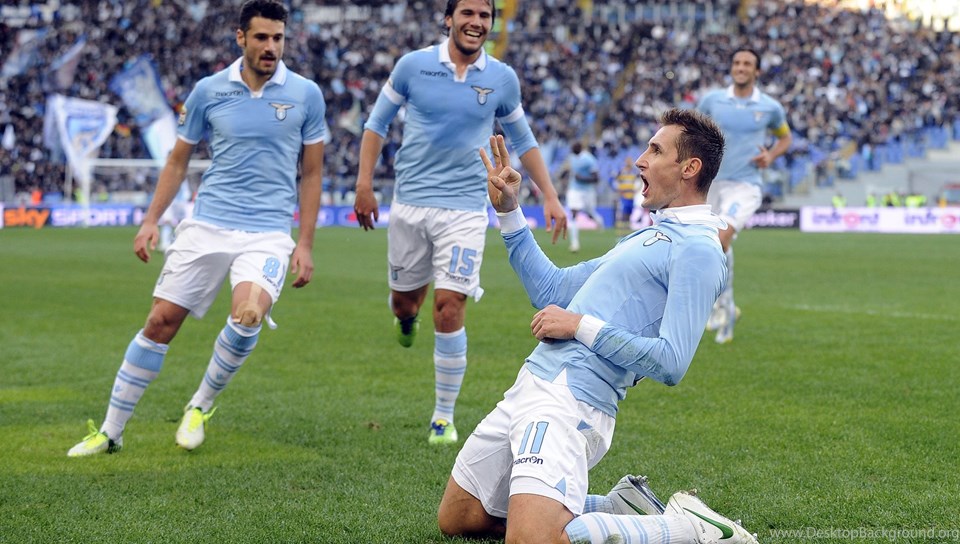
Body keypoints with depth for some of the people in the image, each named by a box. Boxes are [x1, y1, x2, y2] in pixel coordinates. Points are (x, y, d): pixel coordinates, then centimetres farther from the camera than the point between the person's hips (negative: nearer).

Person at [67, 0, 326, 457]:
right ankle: (110, 431, 11)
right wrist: (151, 220, 5)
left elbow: (311, 173, 7)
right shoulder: (209, 91, 3)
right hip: (207, 226, 1)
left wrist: (305, 244, 2)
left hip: (268, 231, -1)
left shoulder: (305, 95, 1)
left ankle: (201, 407, 2)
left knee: (247, 317, -25)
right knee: (161, 320, -3)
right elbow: (178, 160, 14)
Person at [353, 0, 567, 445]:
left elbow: (522, 140, 15)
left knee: (449, 309, -10)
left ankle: (444, 416, 2)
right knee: (404, 298, 10)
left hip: (465, 208, -1)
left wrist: (550, 197, 11)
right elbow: (377, 123, 8)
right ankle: (407, 317, 51)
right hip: (409, 202, 1)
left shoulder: (502, 79, 1)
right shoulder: (413, 65, -2)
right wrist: (364, 184, 1)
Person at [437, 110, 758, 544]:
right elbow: (551, 290, 28)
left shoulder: (696, 250, -9)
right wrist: (508, 211, 24)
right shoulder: (648, 237, 22)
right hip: (531, 389, 10)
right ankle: (619, 508, 15)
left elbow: (670, 362, -19)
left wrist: (581, 326, -13)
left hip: (568, 402, -10)